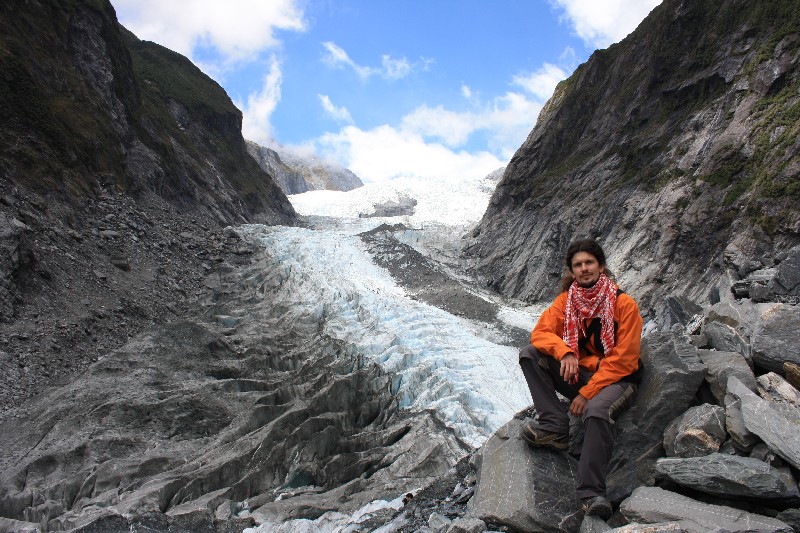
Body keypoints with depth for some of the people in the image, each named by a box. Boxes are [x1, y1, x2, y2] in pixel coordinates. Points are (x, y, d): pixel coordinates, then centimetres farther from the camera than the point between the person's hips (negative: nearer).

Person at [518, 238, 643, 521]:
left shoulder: (624, 304, -11)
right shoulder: (566, 300, 2)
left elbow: (623, 360, -14)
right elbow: (540, 332, -7)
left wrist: (587, 393, -19)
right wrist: (564, 351, -29)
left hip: (614, 380, -5)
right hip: (576, 373, 5)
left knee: (596, 411, -37)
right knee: (529, 354, -15)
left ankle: (592, 493, -29)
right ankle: (555, 426, -19)